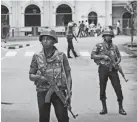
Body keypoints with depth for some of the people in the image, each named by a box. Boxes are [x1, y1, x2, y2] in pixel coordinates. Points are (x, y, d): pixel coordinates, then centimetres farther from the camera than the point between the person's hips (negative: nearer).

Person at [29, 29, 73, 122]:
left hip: (59, 92, -1)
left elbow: (68, 75, 1)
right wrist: (39, 77, -14)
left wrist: (69, 92, -8)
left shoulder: (61, 56, -1)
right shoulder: (37, 57, 2)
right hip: (42, 93, 1)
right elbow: (31, 76, 8)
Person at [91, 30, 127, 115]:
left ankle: (121, 108, 10)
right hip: (103, 69, -2)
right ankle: (104, 108, 17)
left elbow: (119, 57, 14)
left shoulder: (114, 47, 10)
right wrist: (103, 56, -15)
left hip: (113, 69, 2)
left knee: (118, 88, -2)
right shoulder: (99, 46, 1)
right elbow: (92, 56, -5)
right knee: (102, 89, 4)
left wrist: (117, 63, -7)